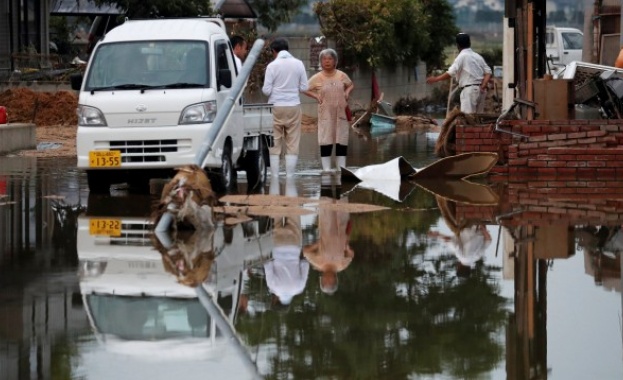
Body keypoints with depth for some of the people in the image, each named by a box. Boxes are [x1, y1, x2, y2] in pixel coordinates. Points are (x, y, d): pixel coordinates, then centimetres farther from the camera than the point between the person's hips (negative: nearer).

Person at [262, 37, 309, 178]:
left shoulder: (272, 66, -8)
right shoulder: (298, 64, 0)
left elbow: (266, 90, -8)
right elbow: (304, 87, 3)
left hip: (276, 107, -2)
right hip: (293, 107, 2)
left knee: (275, 144, 4)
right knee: (292, 144, 6)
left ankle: (275, 177, 2)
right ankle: (290, 176, 4)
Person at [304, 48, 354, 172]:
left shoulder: (342, 75, 3)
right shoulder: (317, 78, -4)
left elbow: (351, 85, 20)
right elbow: (305, 89, 4)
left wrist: (347, 92, 1)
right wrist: (316, 96, -9)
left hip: (341, 112, 2)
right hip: (325, 114, -2)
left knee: (342, 141, 5)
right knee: (326, 140, -4)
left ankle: (341, 168, 13)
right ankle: (326, 168, -1)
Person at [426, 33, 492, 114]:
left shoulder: (462, 56, -6)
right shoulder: (478, 56, 16)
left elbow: (451, 73, -15)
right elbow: (488, 72, 8)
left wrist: (435, 79, -7)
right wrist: (483, 86, -1)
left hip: (469, 89, -7)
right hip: (480, 89, 7)